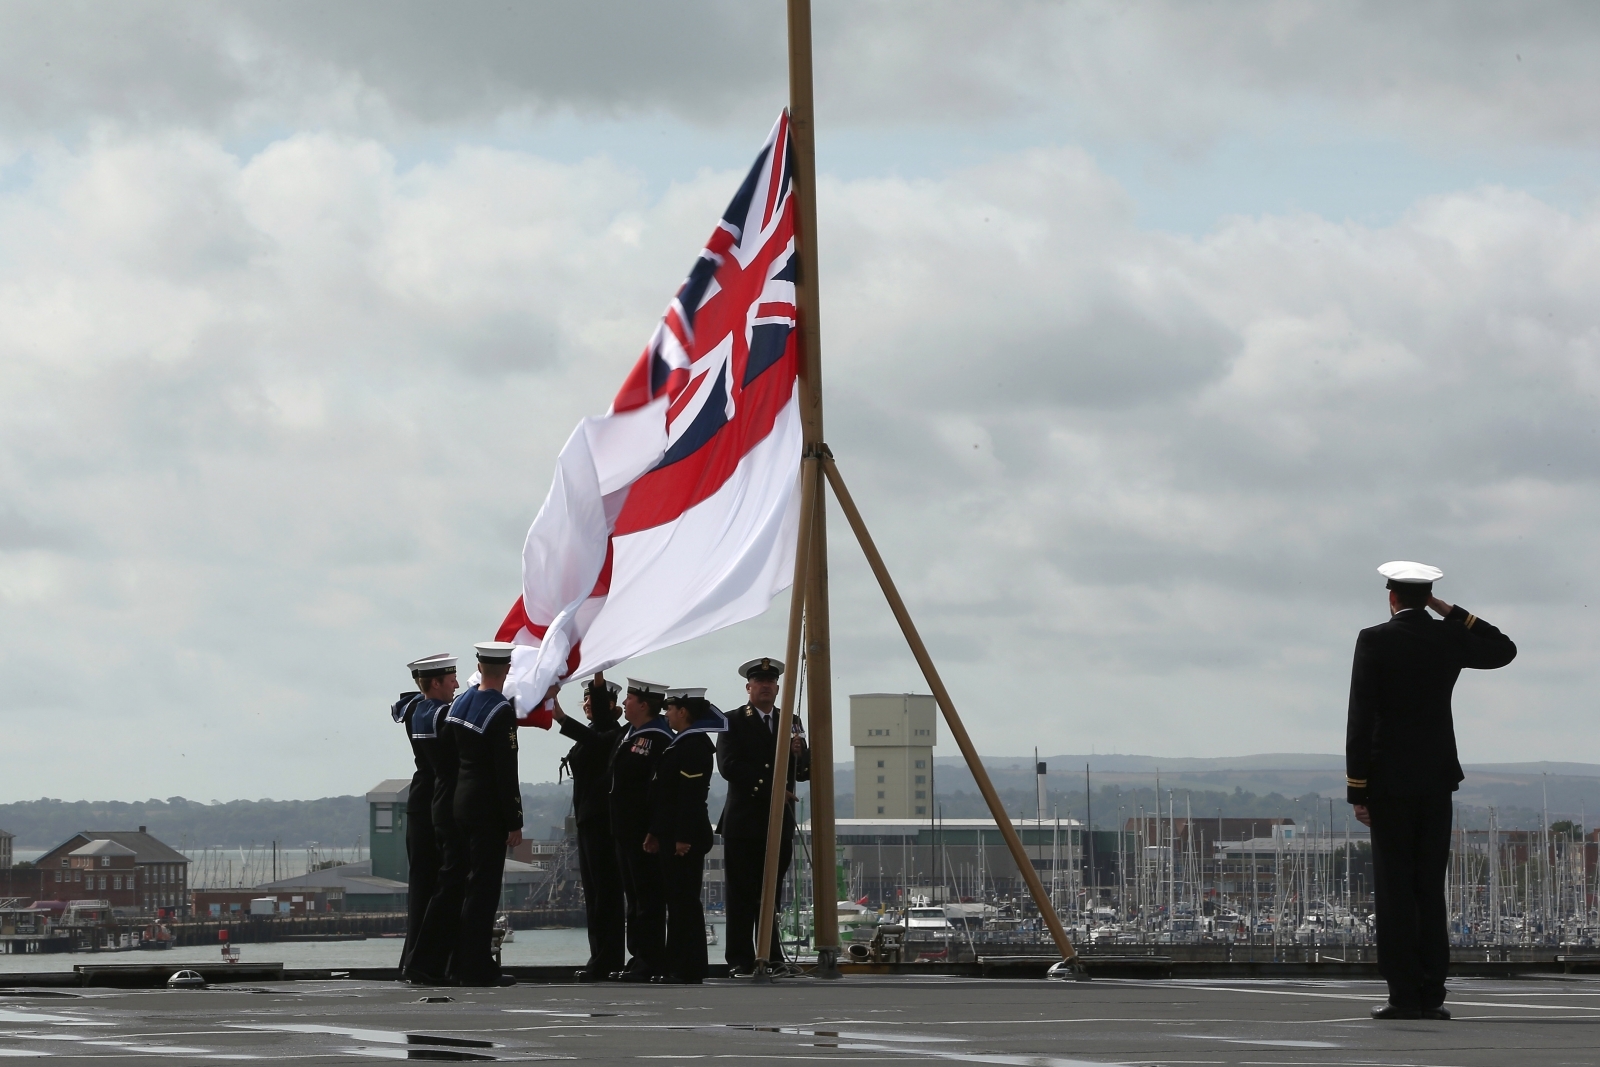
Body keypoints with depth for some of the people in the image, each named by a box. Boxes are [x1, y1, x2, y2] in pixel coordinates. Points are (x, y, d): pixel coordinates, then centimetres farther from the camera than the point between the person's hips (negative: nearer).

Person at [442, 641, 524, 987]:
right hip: (487, 810, -8)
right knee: (483, 885, -4)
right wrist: (514, 822, -14)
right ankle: (477, 968, -3)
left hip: (459, 803, 8)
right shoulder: (501, 711, -17)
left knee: (466, 884, 14)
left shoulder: (459, 703, 8)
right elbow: (506, 772, -17)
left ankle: (460, 965, 18)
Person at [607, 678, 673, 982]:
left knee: (647, 898, -5)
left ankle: (648, 963, -2)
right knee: (634, 896, 14)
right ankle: (639, 957, 20)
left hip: (644, 831, -10)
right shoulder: (628, 734, 13)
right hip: (626, 830, 10)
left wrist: (653, 832, -24)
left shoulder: (659, 739, -17)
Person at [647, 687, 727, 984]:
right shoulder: (682, 744, 18)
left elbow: (691, 794, -20)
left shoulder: (694, 745, -14)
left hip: (685, 837, -11)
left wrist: (684, 837, -23)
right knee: (676, 899, 10)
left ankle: (689, 970, -6)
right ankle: (678, 968, 13)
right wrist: (656, 833, 20)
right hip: (673, 835, 11)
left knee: (685, 900, -8)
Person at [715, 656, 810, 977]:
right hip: (743, 821, -4)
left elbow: (806, 771, 15)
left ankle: (772, 958, 10)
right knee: (741, 894, -4)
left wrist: (798, 754, -8)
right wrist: (770, 787, -15)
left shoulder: (790, 723, 16)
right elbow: (729, 766, -10)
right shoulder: (733, 722, 1)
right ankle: (740, 962, -3)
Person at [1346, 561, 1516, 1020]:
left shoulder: (1374, 640, -6)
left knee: (1395, 887, -3)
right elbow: (1504, 650, 24)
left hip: (1389, 779, -3)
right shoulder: (1449, 639, 3)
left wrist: (1358, 790, -7)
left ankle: (1404, 994, -8)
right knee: (1431, 887, 5)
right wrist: (1451, 612, 16)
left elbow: (1361, 718, -10)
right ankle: (1431, 994, 1)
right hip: (1437, 779, 3)